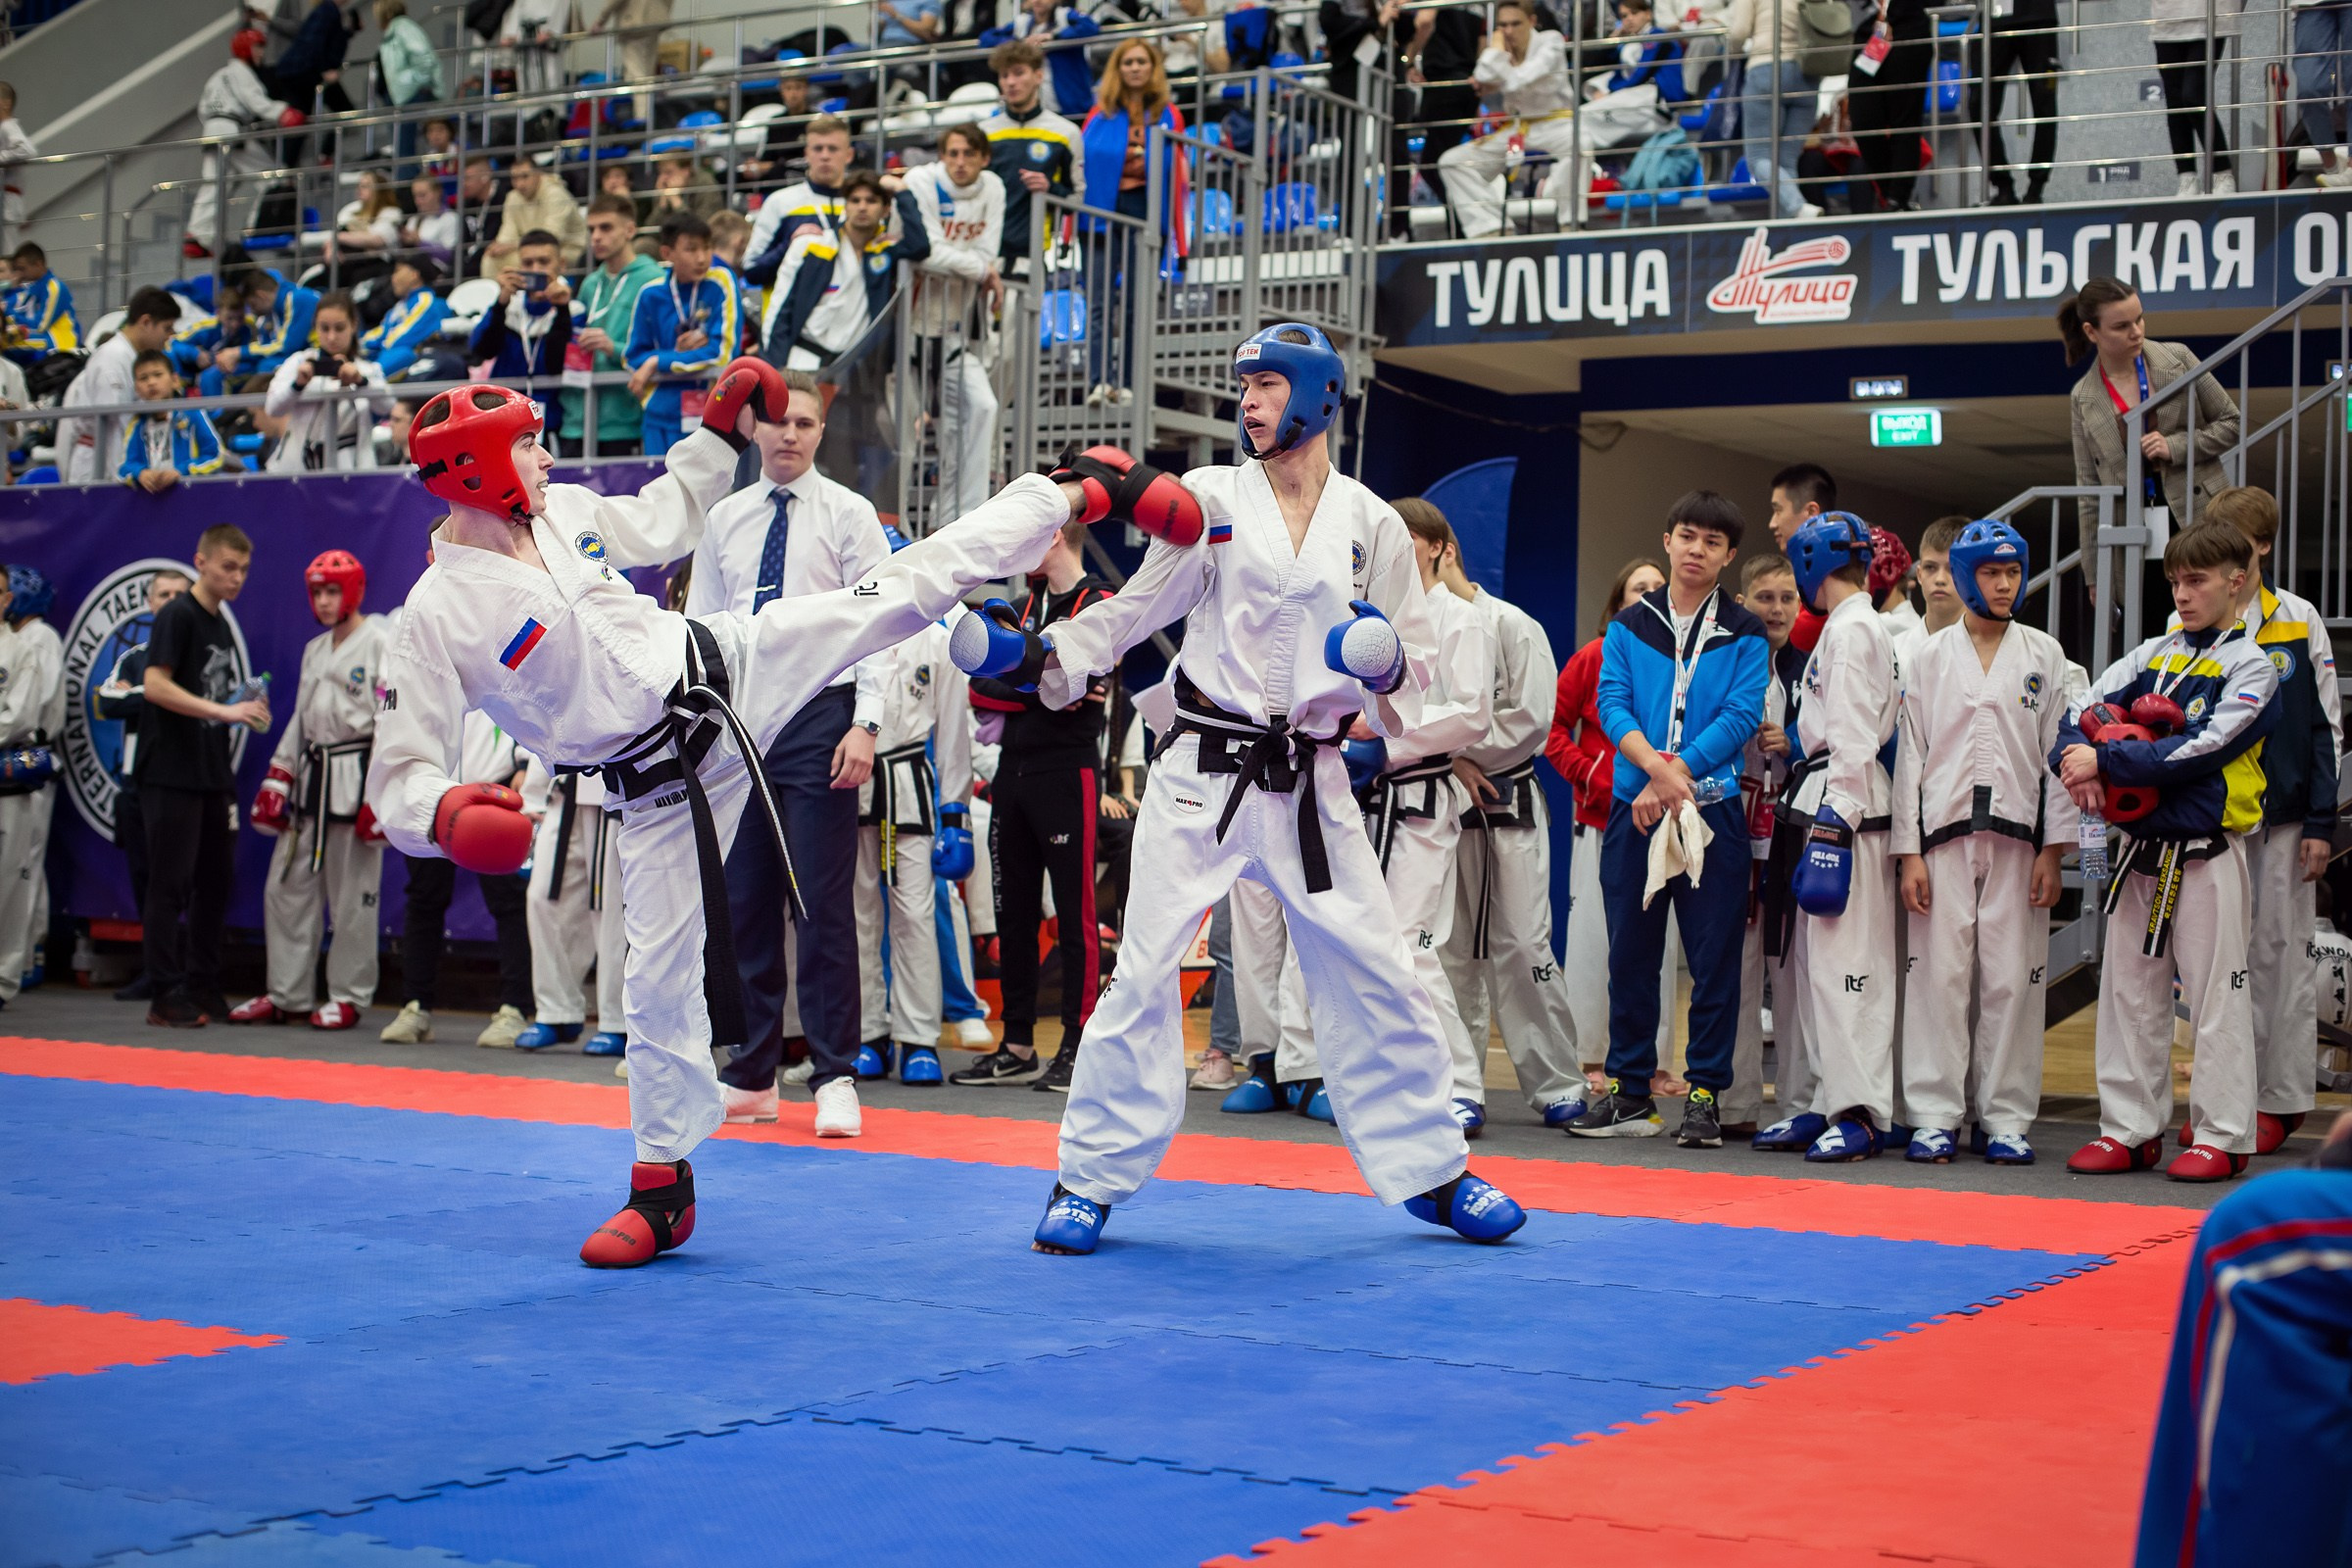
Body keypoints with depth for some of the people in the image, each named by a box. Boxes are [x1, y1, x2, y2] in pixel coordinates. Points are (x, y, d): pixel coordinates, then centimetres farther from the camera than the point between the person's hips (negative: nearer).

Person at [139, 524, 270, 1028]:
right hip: (172, 774, -9)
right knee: (169, 885, -6)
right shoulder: (177, 616, -8)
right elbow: (154, 685, -19)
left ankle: (203, 987, 19)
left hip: (212, 775, 9)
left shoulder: (222, 627, 18)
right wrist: (225, 710, -24)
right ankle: (166, 997, -4)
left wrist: (247, 707, 6)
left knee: (215, 881, 11)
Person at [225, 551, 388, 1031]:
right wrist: (277, 779, 15)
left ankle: (349, 996, 7)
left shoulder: (381, 642, -6)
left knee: (352, 893, -3)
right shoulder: (314, 650, 19)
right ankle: (286, 995, 14)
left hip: (357, 775, -8)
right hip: (311, 775, 8)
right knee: (286, 885, 7)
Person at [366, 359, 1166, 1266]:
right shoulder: (437, 618, -19)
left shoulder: (562, 512, -1)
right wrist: (447, 814, -40)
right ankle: (663, 1185, 17)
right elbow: (398, 780, -19)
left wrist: (720, 435, 17)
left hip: (731, 669, 4)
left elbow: (662, 522, 22)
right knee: (661, 973, 0)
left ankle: (1065, 495, 16)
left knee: (902, 589, -1)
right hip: (660, 781, -4)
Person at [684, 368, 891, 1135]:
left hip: (817, 714, -4)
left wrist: (865, 726, -15)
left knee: (823, 904, -4)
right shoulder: (725, 519, 12)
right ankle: (751, 1077, 17)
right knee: (744, 905, 7)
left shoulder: (848, 515, 1)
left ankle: (835, 1079, 4)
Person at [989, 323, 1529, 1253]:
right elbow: (1131, 611, 4)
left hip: (1310, 783, 2)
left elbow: (1414, 667, 9)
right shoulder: (1210, 500, 2)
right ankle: (1091, 1180, 6)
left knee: (1373, 973, 5)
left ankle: (1431, 1172, 21)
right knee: (1146, 967, -7)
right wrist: (1038, 655, -9)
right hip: (1204, 773, -2)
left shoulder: (1371, 524, 5)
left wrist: (1385, 663, -13)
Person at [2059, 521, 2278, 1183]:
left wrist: (2104, 761, -19)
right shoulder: (2153, 654, 12)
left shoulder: (2251, 667, -5)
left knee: (2215, 997, -1)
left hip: (2207, 855, -6)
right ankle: (2130, 1129, 18)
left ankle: (2221, 1137, 7)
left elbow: (2199, 750, -17)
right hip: (2139, 848, 6)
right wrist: (2077, 760, -17)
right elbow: (2084, 708, 4)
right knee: (2129, 991, 9)